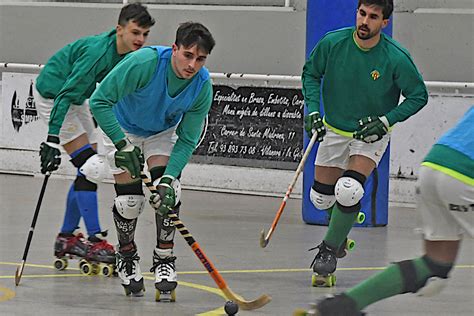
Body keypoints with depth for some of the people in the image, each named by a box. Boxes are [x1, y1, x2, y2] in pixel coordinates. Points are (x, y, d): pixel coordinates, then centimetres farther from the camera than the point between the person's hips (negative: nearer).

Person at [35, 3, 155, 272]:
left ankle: (67, 237, 19)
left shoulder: (125, 52, -4)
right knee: (91, 168, -16)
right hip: (53, 96, -10)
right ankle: (95, 240, -12)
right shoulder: (99, 52, -32)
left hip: (75, 98, 10)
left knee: (91, 170, 10)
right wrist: (52, 139, -38)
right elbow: (65, 96, -34)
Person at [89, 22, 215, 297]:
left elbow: (187, 140, -18)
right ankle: (127, 256, 21)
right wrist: (122, 145, -35)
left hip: (164, 132, 3)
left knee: (169, 191, -15)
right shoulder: (144, 63, -38)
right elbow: (99, 101, -33)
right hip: (123, 129, -3)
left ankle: (164, 259, 3)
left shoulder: (203, 85, -25)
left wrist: (169, 177, -31)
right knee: (129, 199, -6)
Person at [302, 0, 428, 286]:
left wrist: (386, 121, -20)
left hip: (372, 134, -3)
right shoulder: (333, 43, -17)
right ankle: (340, 234, 43)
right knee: (322, 196, 10)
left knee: (349, 190, -23)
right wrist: (312, 109, -10)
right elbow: (311, 73, 2)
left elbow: (419, 95, -11)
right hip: (334, 130, 3)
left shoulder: (396, 57, -23)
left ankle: (329, 251, -5)